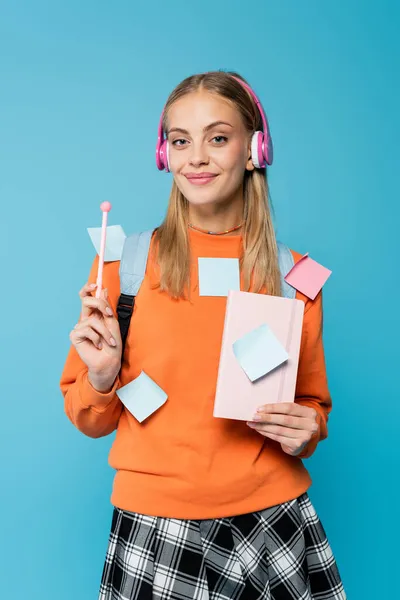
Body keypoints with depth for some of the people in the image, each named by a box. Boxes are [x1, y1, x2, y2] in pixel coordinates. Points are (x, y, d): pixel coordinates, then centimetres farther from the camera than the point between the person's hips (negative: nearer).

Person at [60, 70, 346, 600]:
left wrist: (305, 431, -8)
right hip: (155, 529, -1)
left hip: (274, 520, 2)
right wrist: (103, 376, -17)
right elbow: (91, 420, 3)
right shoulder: (123, 262, -4)